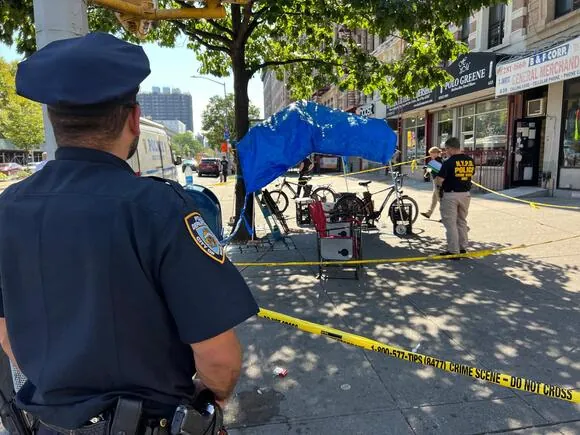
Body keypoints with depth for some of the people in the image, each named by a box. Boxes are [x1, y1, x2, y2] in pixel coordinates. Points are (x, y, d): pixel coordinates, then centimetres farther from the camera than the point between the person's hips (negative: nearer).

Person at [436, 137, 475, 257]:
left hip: (450, 195, -6)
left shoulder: (448, 162, -17)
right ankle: (463, 248, 26)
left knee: (450, 224, 2)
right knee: (462, 221, 19)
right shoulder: (470, 161, 2)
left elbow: (439, 180, -18)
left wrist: (442, 184, 3)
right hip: (465, 194, 6)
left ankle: (453, 251, 4)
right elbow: (470, 175, 14)